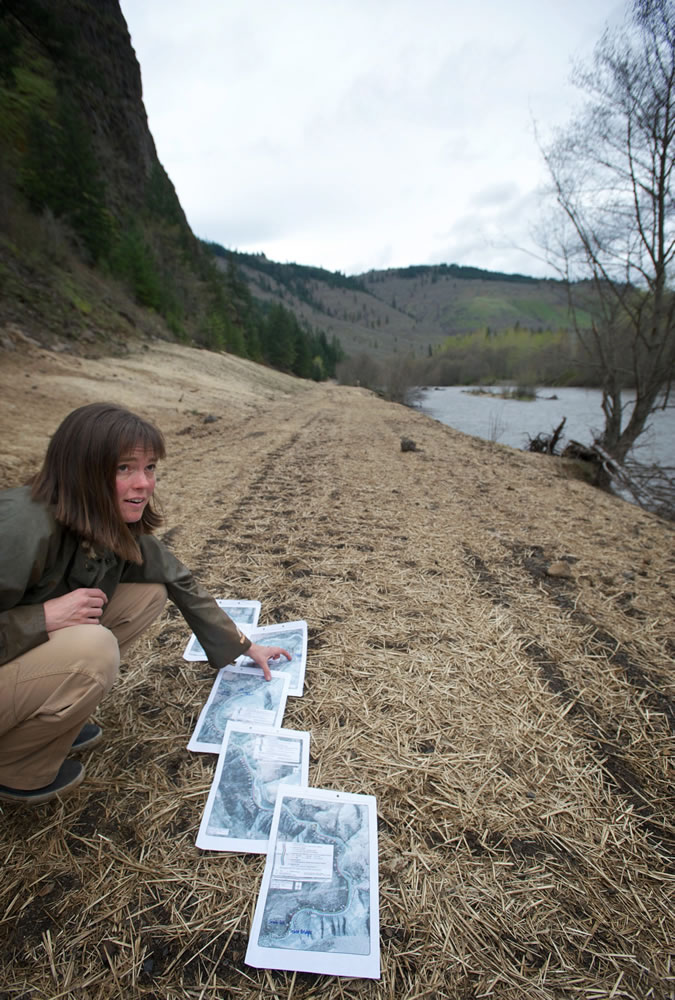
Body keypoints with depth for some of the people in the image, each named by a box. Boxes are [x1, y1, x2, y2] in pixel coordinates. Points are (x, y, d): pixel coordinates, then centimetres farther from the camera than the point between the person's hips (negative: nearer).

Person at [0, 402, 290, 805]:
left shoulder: (122, 529, -10)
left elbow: (181, 582, 1)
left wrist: (245, 645, 7)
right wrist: (44, 619, -33)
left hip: (42, 651, 7)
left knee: (150, 591, -6)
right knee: (93, 650, -32)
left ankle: (51, 718, 7)